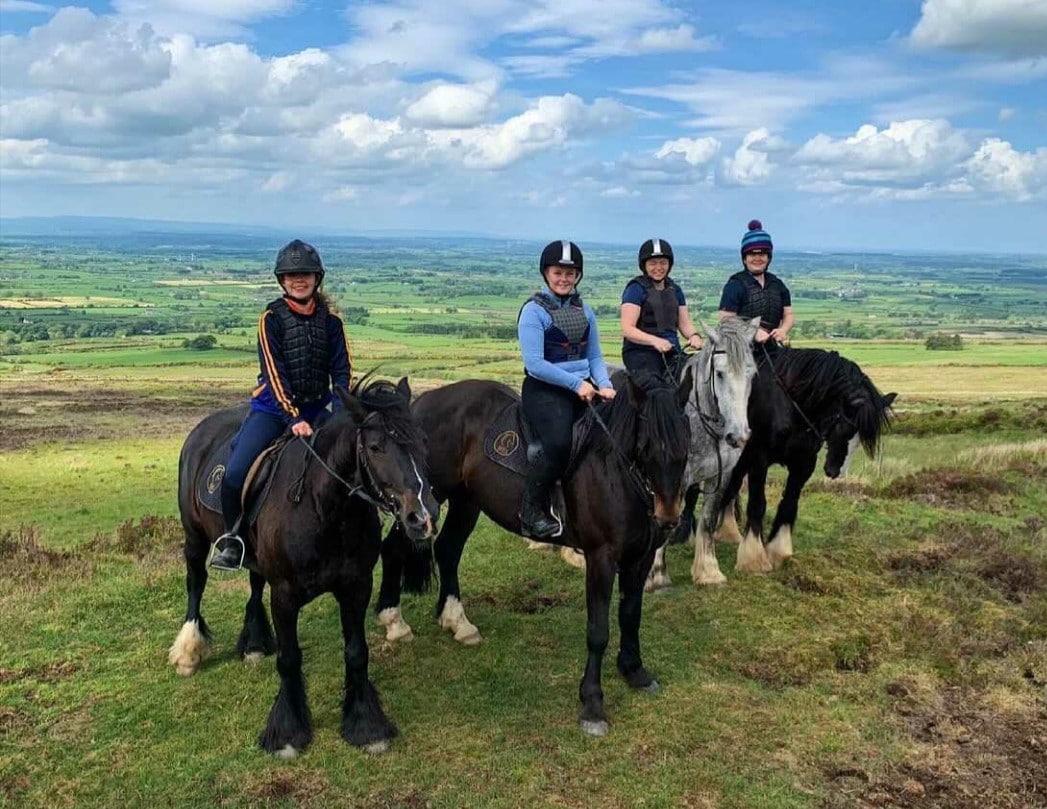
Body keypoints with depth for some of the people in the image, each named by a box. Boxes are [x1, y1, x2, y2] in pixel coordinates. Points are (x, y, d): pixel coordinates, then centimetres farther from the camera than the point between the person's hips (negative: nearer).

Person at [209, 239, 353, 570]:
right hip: (273, 408, -3)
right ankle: (233, 540, 5)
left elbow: (341, 369, -1)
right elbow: (274, 373, -13)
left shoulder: (330, 320, 4)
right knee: (235, 474, -19)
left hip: (316, 409, 3)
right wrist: (293, 418, -23)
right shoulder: (272, 318, -5)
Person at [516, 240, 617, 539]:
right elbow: (534, 363, -14)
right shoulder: (534, 310, -5)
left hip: (584, 387, 7)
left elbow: (594, 357, 15)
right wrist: (576, 383, -17)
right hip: (544, 390, -7)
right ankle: (532, 511, -12)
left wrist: (604, 386, -5)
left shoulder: (584, 311, 14)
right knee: (559, 444, -28)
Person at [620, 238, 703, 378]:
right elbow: (627, 329, -10)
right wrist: (654, 341, -25)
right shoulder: (636, 288, -2)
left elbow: (685, 323, 19)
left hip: (672, 353, 6)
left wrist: (694, 336, -5)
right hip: (641, 352, -6)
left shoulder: (675, 289, 17)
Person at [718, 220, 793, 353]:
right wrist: (753, 333, -22)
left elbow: (788, 314, 18)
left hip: (771, 348, 6)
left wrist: (783, 330, -5)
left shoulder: (777, 284, 14)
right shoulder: (735, 284, -4)